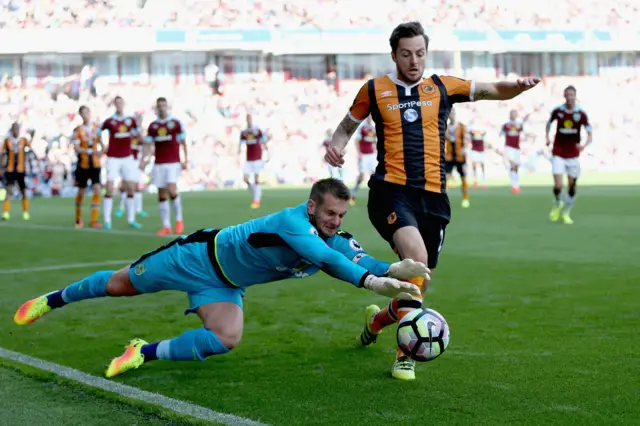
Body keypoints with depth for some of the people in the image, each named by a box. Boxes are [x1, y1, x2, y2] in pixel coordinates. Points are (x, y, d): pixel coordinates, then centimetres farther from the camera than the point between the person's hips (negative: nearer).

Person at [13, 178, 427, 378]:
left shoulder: (337, 240, -13)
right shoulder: (292, 221, -36)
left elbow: (362, 262, -29)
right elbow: (324, 257, -52)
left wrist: (395, 272, -49)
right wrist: (371, 279, -61)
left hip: (225, 285, 6)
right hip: (199, 257, -6)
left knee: (226, 339, -17)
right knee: (119, 285, 11)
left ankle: (145, 353, 2)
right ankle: (52, 299, 38)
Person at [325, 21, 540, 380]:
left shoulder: (442, 87, 10)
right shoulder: (375, 90, 6)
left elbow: (492, 91, 10)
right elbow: (348, 125, 20)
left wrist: (518, 86, -11)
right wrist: (336, 147, -2)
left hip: (433, 196, 3)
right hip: (391, 192, -3)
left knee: (420, 283, 10)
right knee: (416, 257, -30)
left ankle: (378, 319, 43)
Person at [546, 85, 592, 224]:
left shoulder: (581, 114, -7)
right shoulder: (557, 111, -6)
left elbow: (590, 134, -6)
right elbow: (549, 123, 16)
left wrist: (584, 145, -25)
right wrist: (547, 137, 3)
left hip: (573, 155, 1)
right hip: (558, 154, -1)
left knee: (572, 186, 5)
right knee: (558, 185, -11)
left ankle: (566, 213, 26)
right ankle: (557, 205, 22)